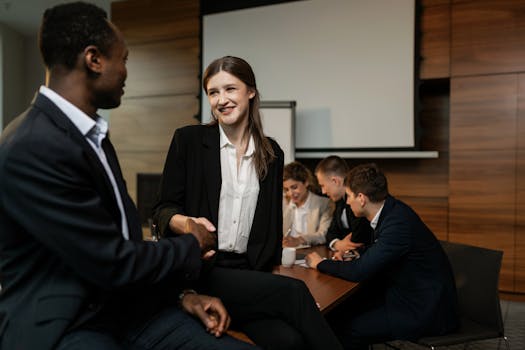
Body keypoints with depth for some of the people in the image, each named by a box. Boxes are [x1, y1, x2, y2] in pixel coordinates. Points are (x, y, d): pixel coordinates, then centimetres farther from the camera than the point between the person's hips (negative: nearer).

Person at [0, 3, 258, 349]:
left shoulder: (93, 135, 8)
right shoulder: (30, 149, -22)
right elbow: (115, 262, -20)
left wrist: (181, 293, 0)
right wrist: (193, 245, -4)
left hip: (122, 307, 7)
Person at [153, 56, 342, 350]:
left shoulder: (272, 153, 9)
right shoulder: (189, 140, -1)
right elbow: (163, 209, 0)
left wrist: (270, 273, 5)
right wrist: (188, 223, -22)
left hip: (249, 272, 3)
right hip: (199, 270, -2)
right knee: (294, 292, -26)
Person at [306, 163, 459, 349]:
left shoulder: (399, 223, -28)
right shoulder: (390, 209, 1)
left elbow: (360, 271, -25)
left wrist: (321, 263, -10)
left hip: (423, 312, -9)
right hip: (408, 294, 9)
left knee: (344, 329, -13)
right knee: (342, 309, 3)